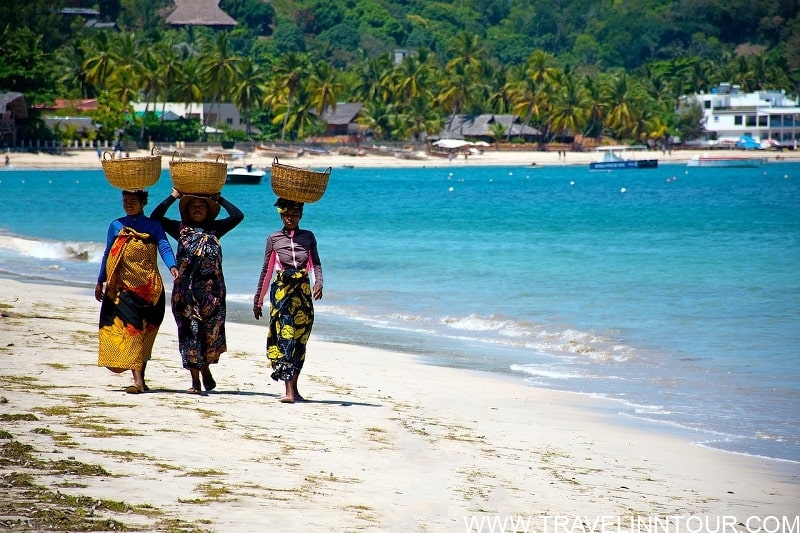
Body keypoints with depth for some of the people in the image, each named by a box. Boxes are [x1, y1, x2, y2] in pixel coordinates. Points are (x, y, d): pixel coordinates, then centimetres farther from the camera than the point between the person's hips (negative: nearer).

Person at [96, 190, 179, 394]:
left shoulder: (154, 226, 7)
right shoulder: (116, 226, 11)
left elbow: (164, 247, -8)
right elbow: (108, 254, 15)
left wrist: (172, 266, -26)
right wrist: (100, 282, 14)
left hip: (149, 288, 0)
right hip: (123, 287, 0)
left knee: (144, 333, 3)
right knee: (130, 329, -12)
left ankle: (139, 379, 12)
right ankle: (138, 380, -19)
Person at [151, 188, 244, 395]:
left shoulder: (215, 229, 13)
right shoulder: (180, 228, 12)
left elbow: (237, 216, 5)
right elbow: (155, 217, 3)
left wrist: (219, 199, 11)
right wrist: (174, 196, 6)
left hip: (212, 289, 1)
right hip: (186, 289, 0)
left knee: (211, 331, 1)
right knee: (189, 332, -2)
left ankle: (205, 369, 24)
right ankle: (195, 380, 1)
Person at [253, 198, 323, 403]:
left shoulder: (308, 237, 11)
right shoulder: (274, 238, 8)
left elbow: (316, 263, 4)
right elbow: (266, 270, 11)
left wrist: (318, 282, -17)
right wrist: (257, 300, 13)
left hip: (303, 291, 2)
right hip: (281, 290, -2)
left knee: (300, 340, 4)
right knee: (285, 336, -13)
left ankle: (294, 387, 14)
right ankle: (289, 391, -20)